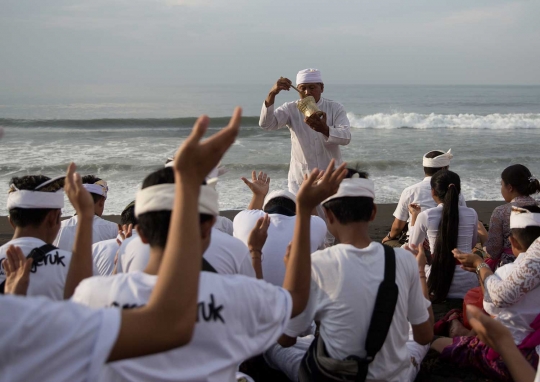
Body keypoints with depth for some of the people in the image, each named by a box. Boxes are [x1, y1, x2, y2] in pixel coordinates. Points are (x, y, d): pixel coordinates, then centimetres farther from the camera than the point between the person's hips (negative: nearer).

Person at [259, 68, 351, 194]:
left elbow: (346, 137, -17)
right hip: (301, 179, 0)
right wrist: (272, 94, -30)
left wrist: (324, 129, -38)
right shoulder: (291, 109, -1)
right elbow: (266, 124, -16)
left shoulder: (335, 108, -2)